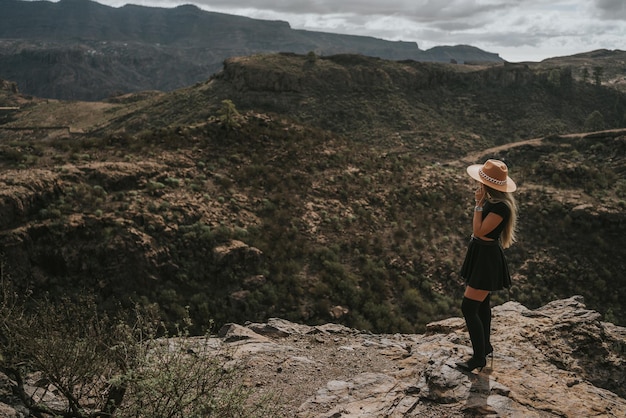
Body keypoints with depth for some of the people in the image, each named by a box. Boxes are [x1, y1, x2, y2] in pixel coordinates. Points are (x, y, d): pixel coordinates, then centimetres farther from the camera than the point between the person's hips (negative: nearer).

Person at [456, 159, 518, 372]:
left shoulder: (501, 207, -26)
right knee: (482, 305, 21)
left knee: (469, 308, -7)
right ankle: (485, 347, 38)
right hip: (480, 254, 10)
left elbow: (479, 231, -26)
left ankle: (479, 357, 7)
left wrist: (478, 204, -24)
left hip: (487, 258, -10)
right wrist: (481, 203, 11)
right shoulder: (492, 201, 5)